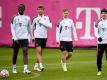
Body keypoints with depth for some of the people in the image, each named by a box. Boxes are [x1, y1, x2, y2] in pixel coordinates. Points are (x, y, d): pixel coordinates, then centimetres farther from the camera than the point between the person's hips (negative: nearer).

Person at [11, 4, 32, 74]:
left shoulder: (27, 18, 8)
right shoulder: (15, 17, -1)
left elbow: (29, 28, 19)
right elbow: (12, 28, -6)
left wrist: (31, 37, 21)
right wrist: (15, 38, -15)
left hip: (25, 38, 1)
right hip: (16, 38, -1)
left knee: (25, 52, -12)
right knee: (15, 53, 10)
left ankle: (25, 68, -18)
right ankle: (14, 68, 26)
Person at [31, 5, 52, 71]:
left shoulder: (46, 18, 4)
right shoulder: (35, 19, 4)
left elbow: (50, 26, -9)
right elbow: (32, 28, 15)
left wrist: (41, 22, -14)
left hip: (44, 37, 2)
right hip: (37, 37, -2)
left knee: (41, 52, 10)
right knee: (39, 51, -16)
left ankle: (36, 65, 22)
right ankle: (40, 65, -20)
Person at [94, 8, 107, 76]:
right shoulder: (98, 22, 4)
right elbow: (96, 31, -3)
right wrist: (98, 37, -19)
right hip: (100, 42, 1)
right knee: (99, 57, 6)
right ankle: (99, 70, 21)